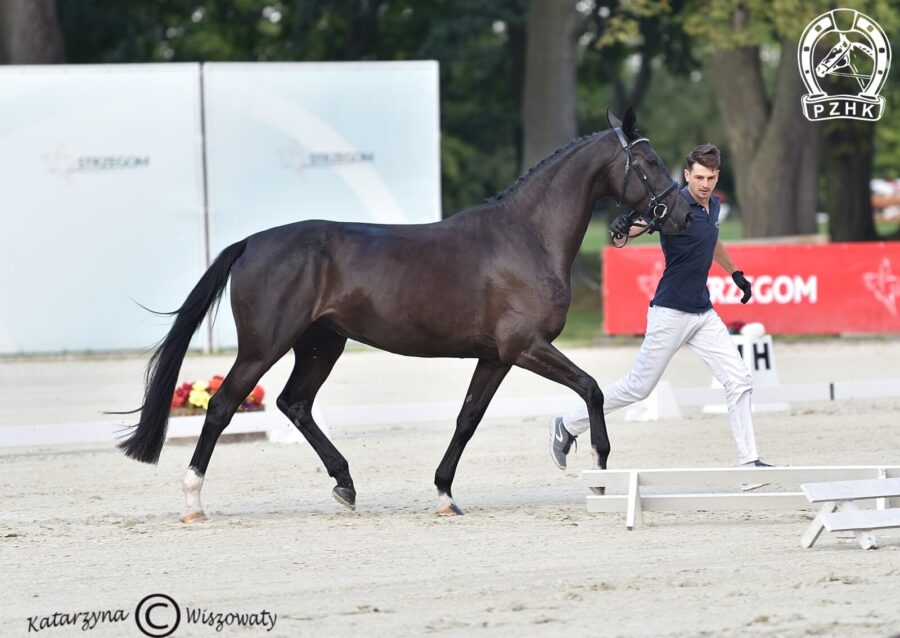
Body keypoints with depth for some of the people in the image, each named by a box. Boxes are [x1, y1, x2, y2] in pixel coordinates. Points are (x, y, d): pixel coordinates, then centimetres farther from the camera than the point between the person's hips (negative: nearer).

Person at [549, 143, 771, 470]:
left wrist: (735, 273, 39)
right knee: (639, 387, 0)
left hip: (703, 314, 7)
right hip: (671, 312, -7)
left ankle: (749, 461, 6)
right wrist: (625, 223, -59)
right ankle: (567, 426, 14)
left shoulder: (712, 205, 8)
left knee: (739, 381, 0)